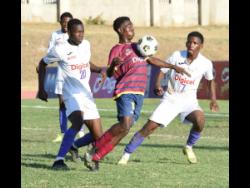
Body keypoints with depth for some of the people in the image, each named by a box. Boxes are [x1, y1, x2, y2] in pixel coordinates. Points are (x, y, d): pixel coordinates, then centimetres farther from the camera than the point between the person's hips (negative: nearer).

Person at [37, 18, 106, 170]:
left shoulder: (86, 45, 8)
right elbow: (43, 64, 5)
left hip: (87, 94, 7)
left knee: (98, 136, 4)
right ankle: (59, 160, -36)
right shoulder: (60, 49, -9)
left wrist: (99, 70, 6)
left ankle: (73, 146, 33)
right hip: (71, 93, -7)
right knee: (78, 122, -34)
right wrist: (41, 89, 5)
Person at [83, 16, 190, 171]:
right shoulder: (117, 49, 0)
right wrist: (114, 64, -31)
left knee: (125, 128, -2)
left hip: (139, 94, 7)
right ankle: (96, 147, -9)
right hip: (125, 92, -7)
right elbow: (110, 74, -9)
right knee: (125, 126, -24)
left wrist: (173, 67, 32)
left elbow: (152, 60, 35)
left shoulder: (136, 47, 23)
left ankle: (95, 157, 1)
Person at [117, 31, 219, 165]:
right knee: (149, 127, -10)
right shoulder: (177, 56, -8)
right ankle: (126, 155, 1)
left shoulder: (206, 63, -4)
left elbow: (210, 80, 15)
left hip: (189, 100, 0)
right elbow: (162, 71, -1)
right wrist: (157, 85, -19)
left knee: (200, 119, -31)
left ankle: (189, 148, -3)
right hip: (171, 98, 0)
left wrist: (213, 100, 7)